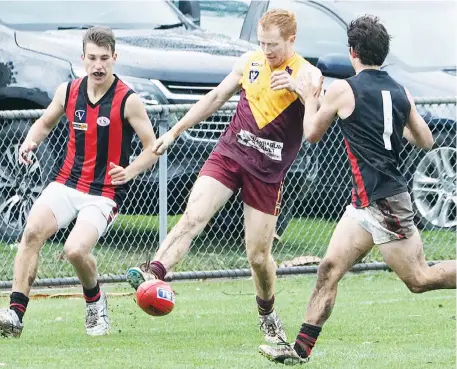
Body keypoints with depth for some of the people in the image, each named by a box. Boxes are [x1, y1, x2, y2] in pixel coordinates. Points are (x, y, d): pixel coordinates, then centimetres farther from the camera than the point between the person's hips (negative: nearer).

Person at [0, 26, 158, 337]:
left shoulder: (128, 101, -9)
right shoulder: (68, 92, 4)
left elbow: (152, 147, -5)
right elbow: (45, 122, 22)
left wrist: (129, 172, -24)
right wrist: (31, 142, 0)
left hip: (104, 193, -4)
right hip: (66, 183, 4)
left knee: (76, 250, -26)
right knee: (33, 231, -22)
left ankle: (95, 303, 8)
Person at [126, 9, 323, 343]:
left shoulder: (306, 74, -6)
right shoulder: (249, 62, 6)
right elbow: (216, 98, 18)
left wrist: (298, 87, -41)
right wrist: (175, 131, 18)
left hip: (267, 173, -2)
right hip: (229, 153, 2)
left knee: (259, 256, 3)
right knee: (193, 216, -22)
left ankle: (268, 315, 28)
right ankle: (153, 273, -36)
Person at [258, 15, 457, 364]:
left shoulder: (343, 89, -10)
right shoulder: (402, 93, 7)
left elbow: (313, 133, 4)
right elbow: (426, 141, 17)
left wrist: (309, 99, 21)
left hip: (384, 203, -8)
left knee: (419, 278, -2)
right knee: (329, 270, 4)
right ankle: (300, 349, 4)